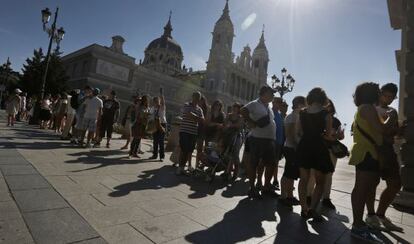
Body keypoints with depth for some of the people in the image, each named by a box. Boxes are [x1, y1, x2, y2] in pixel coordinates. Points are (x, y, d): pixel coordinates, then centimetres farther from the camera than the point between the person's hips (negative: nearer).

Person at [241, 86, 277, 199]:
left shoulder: (268, 107, 19)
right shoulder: (255, 104, -6)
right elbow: (243, 111, -19)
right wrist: (252, 122, -18)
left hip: (270, 139, 9)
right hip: (257, 139, -8)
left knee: (271, 164, 12)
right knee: (253, 163, 1)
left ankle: (266, 187, 28)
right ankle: (252, 188, 13)